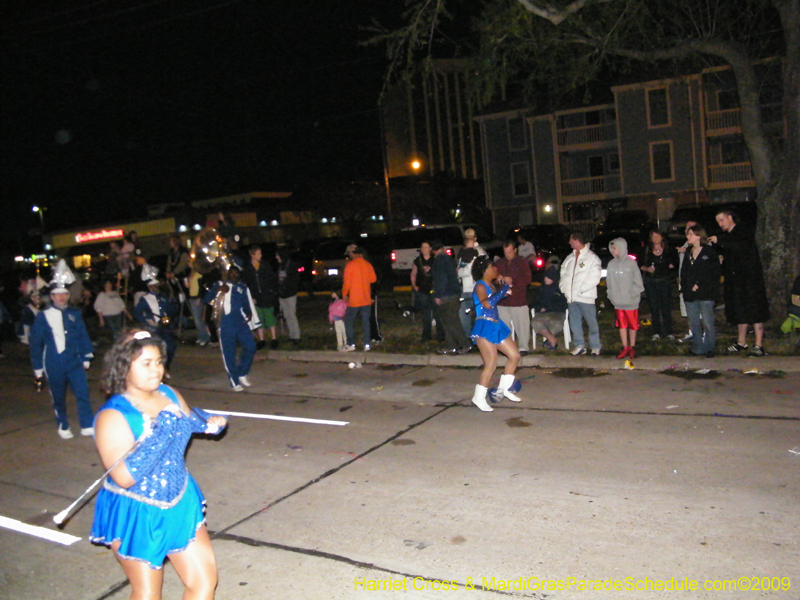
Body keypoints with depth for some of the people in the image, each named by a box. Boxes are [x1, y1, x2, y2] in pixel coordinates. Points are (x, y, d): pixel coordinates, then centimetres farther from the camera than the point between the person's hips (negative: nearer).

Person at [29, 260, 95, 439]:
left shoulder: (74, 314, 2)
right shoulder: (43, 317, -4)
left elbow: (83, 336, 10)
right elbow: (35, 343, 2)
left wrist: (86, 357, 12)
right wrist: (38, 368, 4)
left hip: (74, 362, 2)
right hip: (54, 365, -1)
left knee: (83, 393, -5)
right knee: (58, 398, 10)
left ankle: (87, 426, 8)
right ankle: (63, 426, 30)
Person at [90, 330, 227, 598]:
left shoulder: (169, 394, -3)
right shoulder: (113, 416, -21)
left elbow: (190, 420, 20)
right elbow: (124, 477, -31)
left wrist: (211, 422, -2)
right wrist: (163, 427, -33)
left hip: (181, 505, 5)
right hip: (137, 516, -5)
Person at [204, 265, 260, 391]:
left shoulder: (243, 287, 20)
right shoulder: (220, 285, 11)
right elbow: (207, 299, 1)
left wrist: (249, 313, 1)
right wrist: (218, 290, -14)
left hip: (241, 322, 3)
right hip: (226, 324, -3)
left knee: (250, 347, -9)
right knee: (229, 353, -2)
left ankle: (242, 374, 12)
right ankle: (235, 382, 9)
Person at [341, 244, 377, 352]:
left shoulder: (350, 265, -11)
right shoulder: (367, 264, 2)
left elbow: (347, 283, -11)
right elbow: (373, 279, 11)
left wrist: (344, 294, 4)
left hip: (354, 300, -5)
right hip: (366, 299, 5)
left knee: (348, 321, 6)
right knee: (366, 322, 9)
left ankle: (351, 344, 4)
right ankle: (366, 345, 7)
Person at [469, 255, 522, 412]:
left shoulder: (490, 286, 15)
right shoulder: (480, 286, -12)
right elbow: (487, 304, -28)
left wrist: (505, 292, 11)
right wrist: (504, 289, -21)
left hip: (496, 326, 9)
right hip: (485, 327, -9)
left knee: (514, 355, 10)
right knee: (491, 365, -12)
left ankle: (504, 388, 23)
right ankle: (479, 397, 0)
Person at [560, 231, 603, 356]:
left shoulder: (592, 257, -4)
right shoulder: (569, 258, 16)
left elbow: (595, 278, -13)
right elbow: (564, 273, 20)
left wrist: (581, 289, -18)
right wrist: (563, 287, 3)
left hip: (585, 297, -6)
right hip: (571, 297, 6)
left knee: (592, 322, 0)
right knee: (574, 322, 9)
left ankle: (595, 346, 11)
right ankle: (579, 345, 19)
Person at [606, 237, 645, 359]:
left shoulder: (631, 263, -7)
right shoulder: (611, 264, 3)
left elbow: (638, 282, -5)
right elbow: (609, 282, 9)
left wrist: (634, 295, -11)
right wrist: (611, 295, 1)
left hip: (631, 302, -3)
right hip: (618, 303, 3)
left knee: (632, 325, 7)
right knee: (622, 325, 9)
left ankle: (632, 347, 21)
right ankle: (625, 347, 20)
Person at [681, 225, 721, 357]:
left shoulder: (710, 252, -4)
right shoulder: (688, 252, 14)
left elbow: (714, 273, -8)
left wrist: (699, 285, -13)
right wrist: (684, 287, 3)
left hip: (705, 293, -6)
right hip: (690, 294, 6)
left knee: (707, 322, -1)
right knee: (694, 322, 8)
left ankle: (709, 348, 10)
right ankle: (698, 348, 16)